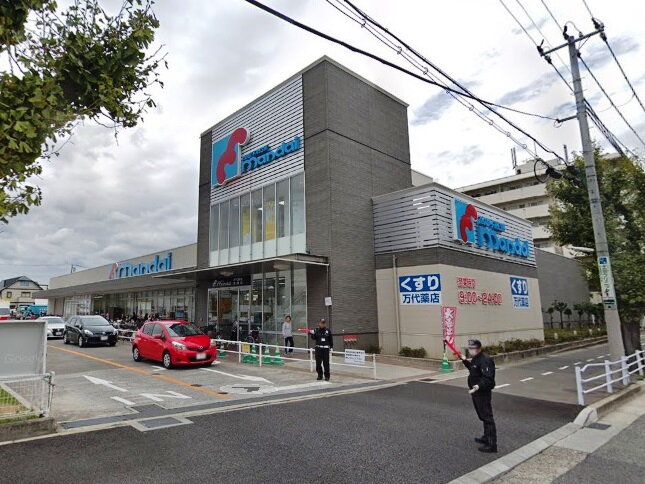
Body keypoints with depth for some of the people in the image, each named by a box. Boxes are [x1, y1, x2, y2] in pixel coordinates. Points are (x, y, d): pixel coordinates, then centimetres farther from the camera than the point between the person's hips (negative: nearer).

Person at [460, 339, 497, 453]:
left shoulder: (485, 360, -21)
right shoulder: (475, 359, 11)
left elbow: (488, 378, -29)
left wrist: (478, 386, -40)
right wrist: (465, 360, 22)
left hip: (483, 393, -11)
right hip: (476, 392, 11)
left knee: (487, 417, -5)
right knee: (482, 416, 22)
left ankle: (492, 444, 2)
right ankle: (487, 438, 37)